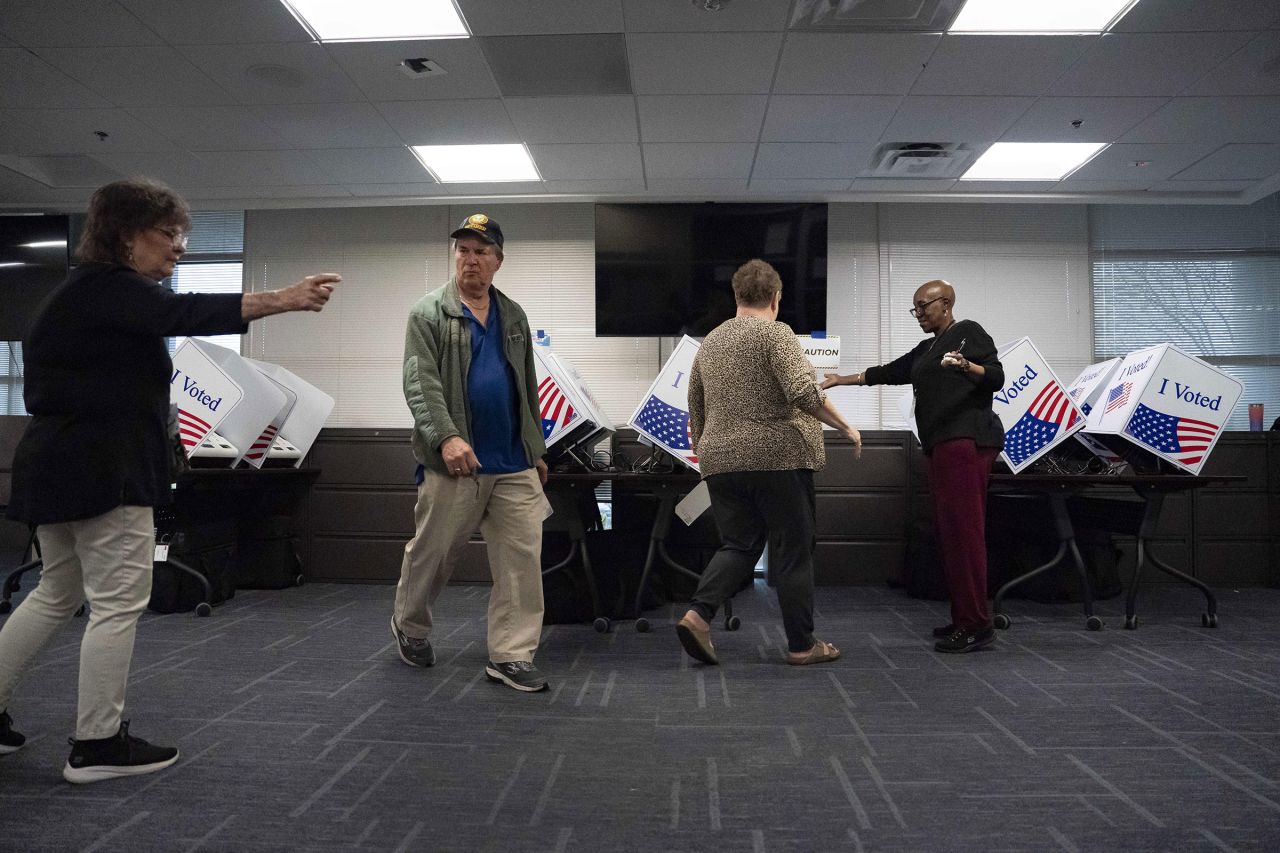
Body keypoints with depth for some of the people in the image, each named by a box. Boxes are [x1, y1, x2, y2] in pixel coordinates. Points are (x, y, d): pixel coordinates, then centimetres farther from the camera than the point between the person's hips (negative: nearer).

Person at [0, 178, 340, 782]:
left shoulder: (93, 292, 20)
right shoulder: (106, 287, -13)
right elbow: (183, 314, -31)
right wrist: (282, 299, -38)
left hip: (60, 469, 11)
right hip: (102, 473, -11)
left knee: (57, 595, 21)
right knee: (119, 601, -3)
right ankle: (97, 745, 5)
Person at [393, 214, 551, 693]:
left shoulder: (513, 316, 15)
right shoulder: (429, 313, 1)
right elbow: (419, 383, -10)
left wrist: (537, 449, 17)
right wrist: (446, 435, -24)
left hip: (515, 465, 4)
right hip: (453, 462, -4)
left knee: (523, 559, -1)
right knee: (432, 552, 9)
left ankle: (511, 656, 8)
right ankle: (409, 625, 36)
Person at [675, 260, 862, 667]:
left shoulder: (710, 342, 14)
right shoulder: (775, 334, -7)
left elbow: (696, 410, 18)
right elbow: (804, 393, -20)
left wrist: (705, 452, 28)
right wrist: (844, 426, -10)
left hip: (721, 461, 6)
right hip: (778, 458, -6)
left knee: (738, 545, 12)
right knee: (793, 550, 4)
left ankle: (698, 614, -7)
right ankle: (802, 645, 12)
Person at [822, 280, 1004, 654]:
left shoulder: (968, 332, 1)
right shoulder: (926, 350, 25)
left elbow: (996, 377, -8)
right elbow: (888, 372, 30)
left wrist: (965, 365, -27)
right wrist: (842, 380, 32)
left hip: (967, 439, -9)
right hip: (943, 444, 9)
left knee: (963, 529, -14)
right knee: (948, 532, 5)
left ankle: (976, 626, -14)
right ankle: (963, 619, 8)